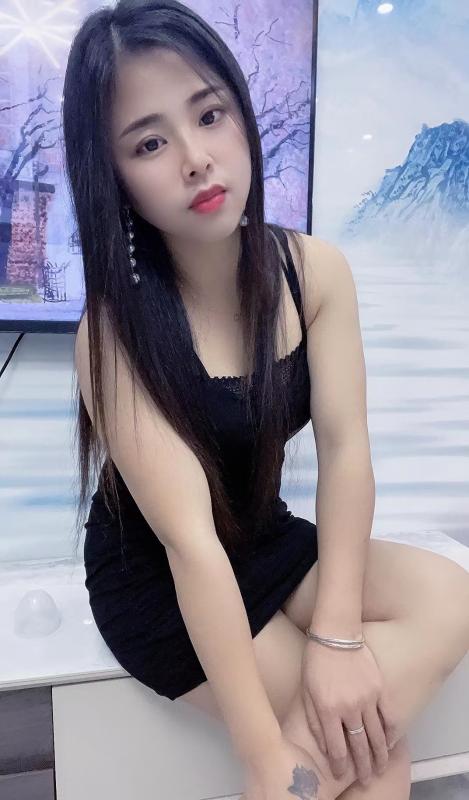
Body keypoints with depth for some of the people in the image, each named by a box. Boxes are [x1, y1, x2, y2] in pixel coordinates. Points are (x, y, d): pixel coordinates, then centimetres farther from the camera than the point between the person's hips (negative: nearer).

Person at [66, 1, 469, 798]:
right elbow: (190, 542, -29)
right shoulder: (116, 331, -25)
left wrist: (335, 630, -23)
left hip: (270, 542, 5)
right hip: (157, 581, -5)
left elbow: (344, 447, -15)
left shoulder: (316, 269, -9)